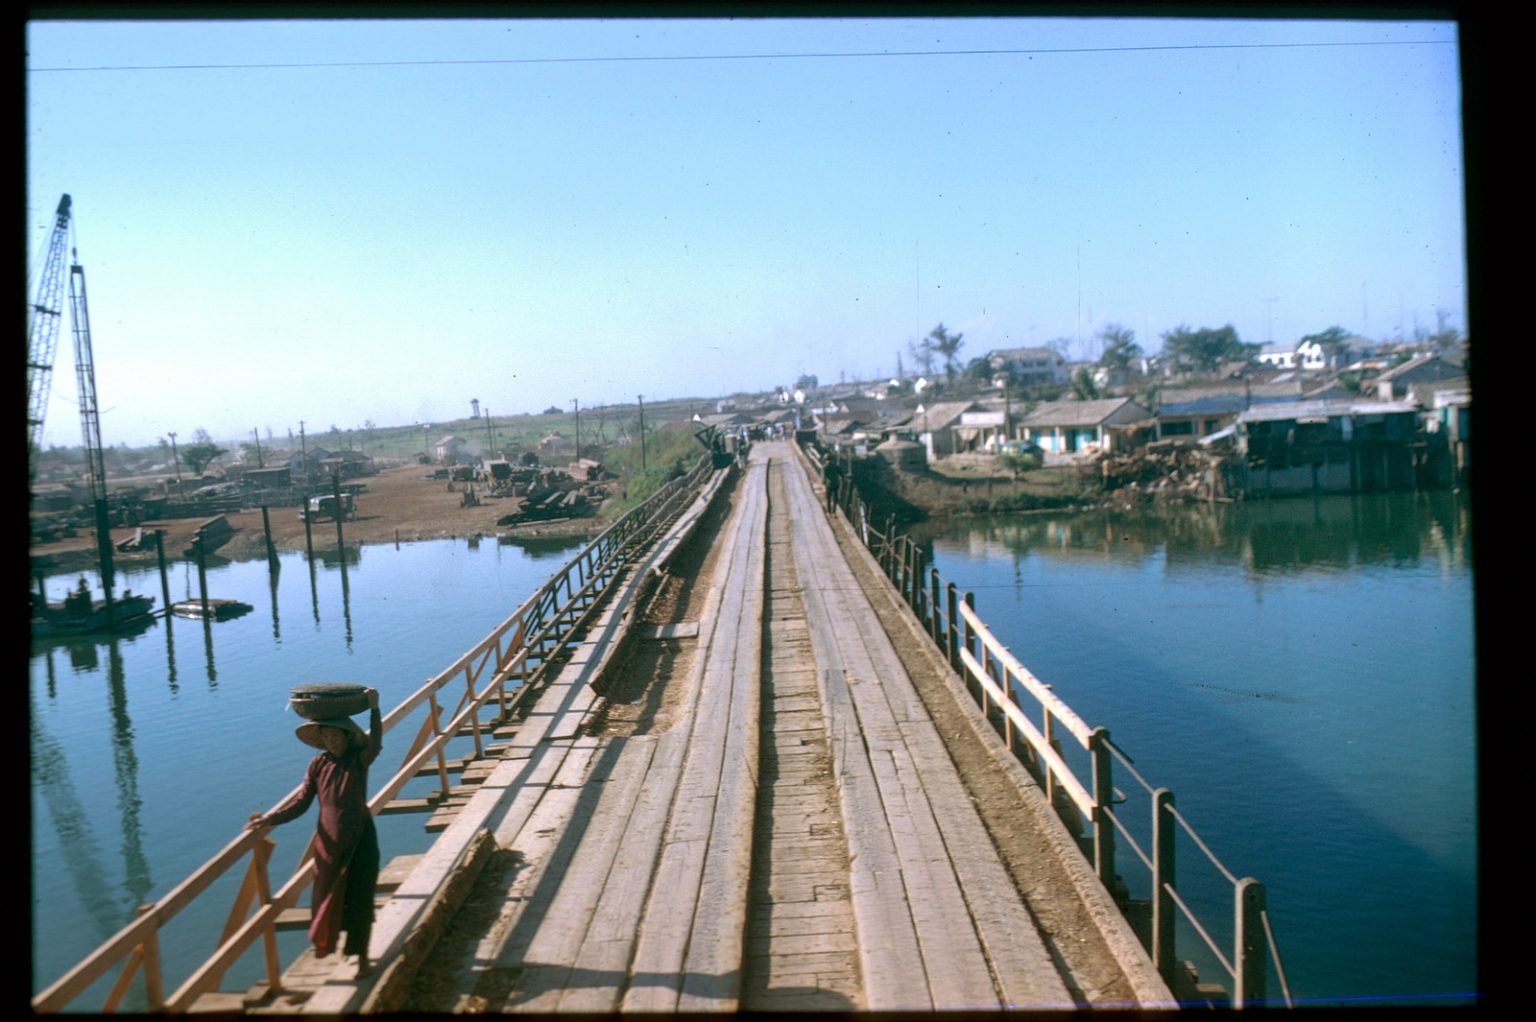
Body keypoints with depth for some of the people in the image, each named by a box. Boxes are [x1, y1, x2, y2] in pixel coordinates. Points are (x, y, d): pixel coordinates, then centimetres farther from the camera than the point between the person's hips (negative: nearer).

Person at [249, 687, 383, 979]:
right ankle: (326, 941, 41)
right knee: (327, 894, 15)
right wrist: (269, 819, -10)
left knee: (359, 898, 1)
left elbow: (375, 744, -34)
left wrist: (374, 709, -42)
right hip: (329, 840, 3)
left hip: (359, 838, -3)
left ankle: (362, 956, 14)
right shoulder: (319, 764, -2)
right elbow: (301, 801, 0)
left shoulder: (359, 759, -11)